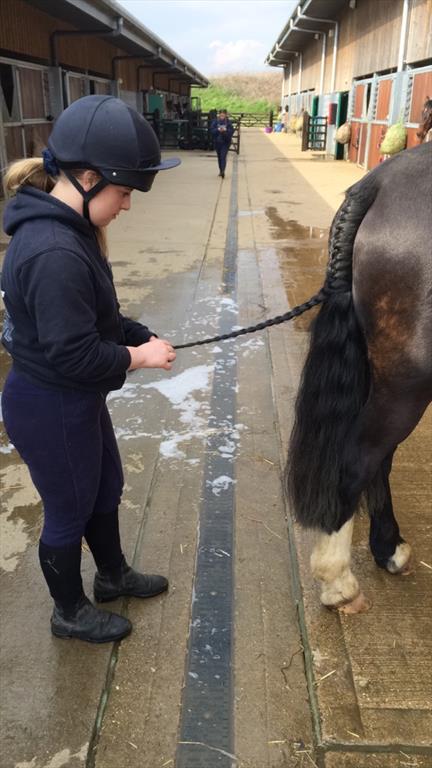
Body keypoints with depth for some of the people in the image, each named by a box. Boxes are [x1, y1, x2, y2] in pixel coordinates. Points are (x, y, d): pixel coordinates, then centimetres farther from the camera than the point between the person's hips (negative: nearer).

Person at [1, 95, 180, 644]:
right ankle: (70, 613, 40)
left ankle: (113, 575, 52)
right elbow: (73, 354, -29)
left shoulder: (64, 229, 2)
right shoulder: (55, 254, -31)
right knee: (69, 513, 13)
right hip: (50, 411, -10)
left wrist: (140, 336, -1)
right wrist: (138, 356, -14)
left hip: (75, 400, 10)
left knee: (106, 488, 26)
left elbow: (96, 314, 12)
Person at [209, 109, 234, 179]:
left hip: (225, 142, -3)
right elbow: (212, 130, -7)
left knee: (223, 157, -13)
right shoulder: (215, 121, -1)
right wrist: (218, 130, -23)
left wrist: (225, 130, -23)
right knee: (219, 157, 13)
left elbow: (231, 130, -7)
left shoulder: (228, 122, -3)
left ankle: (223, 171, -20)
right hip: (217, 142, 3)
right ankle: (221, 171, 26)